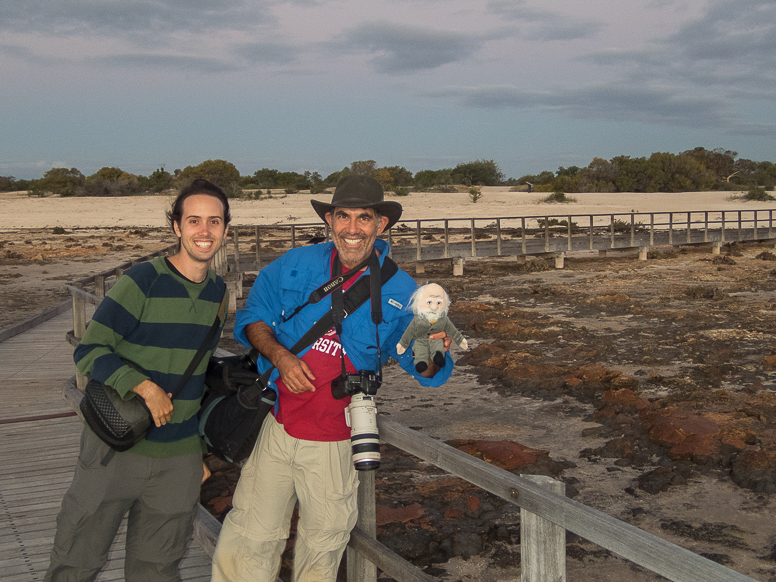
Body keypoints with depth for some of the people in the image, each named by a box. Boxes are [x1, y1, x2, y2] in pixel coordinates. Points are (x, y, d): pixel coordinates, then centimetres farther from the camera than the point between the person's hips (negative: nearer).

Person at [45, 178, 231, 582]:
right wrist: (145, 386, -26)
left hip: (179, 458, 4)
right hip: (116, 447, -4)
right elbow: (88, 351, -14)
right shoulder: (143, 281, -12)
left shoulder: (217, 291, 7)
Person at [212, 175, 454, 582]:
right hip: (273, 426, 0)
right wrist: (279, 355, -13)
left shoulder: (399, 291, -5)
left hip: (333, 442, 0)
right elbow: (253, 318, 6)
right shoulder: (294, 266, -3)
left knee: (324, 540, 15)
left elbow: (424, 371, -3)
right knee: (250, 535, 7)